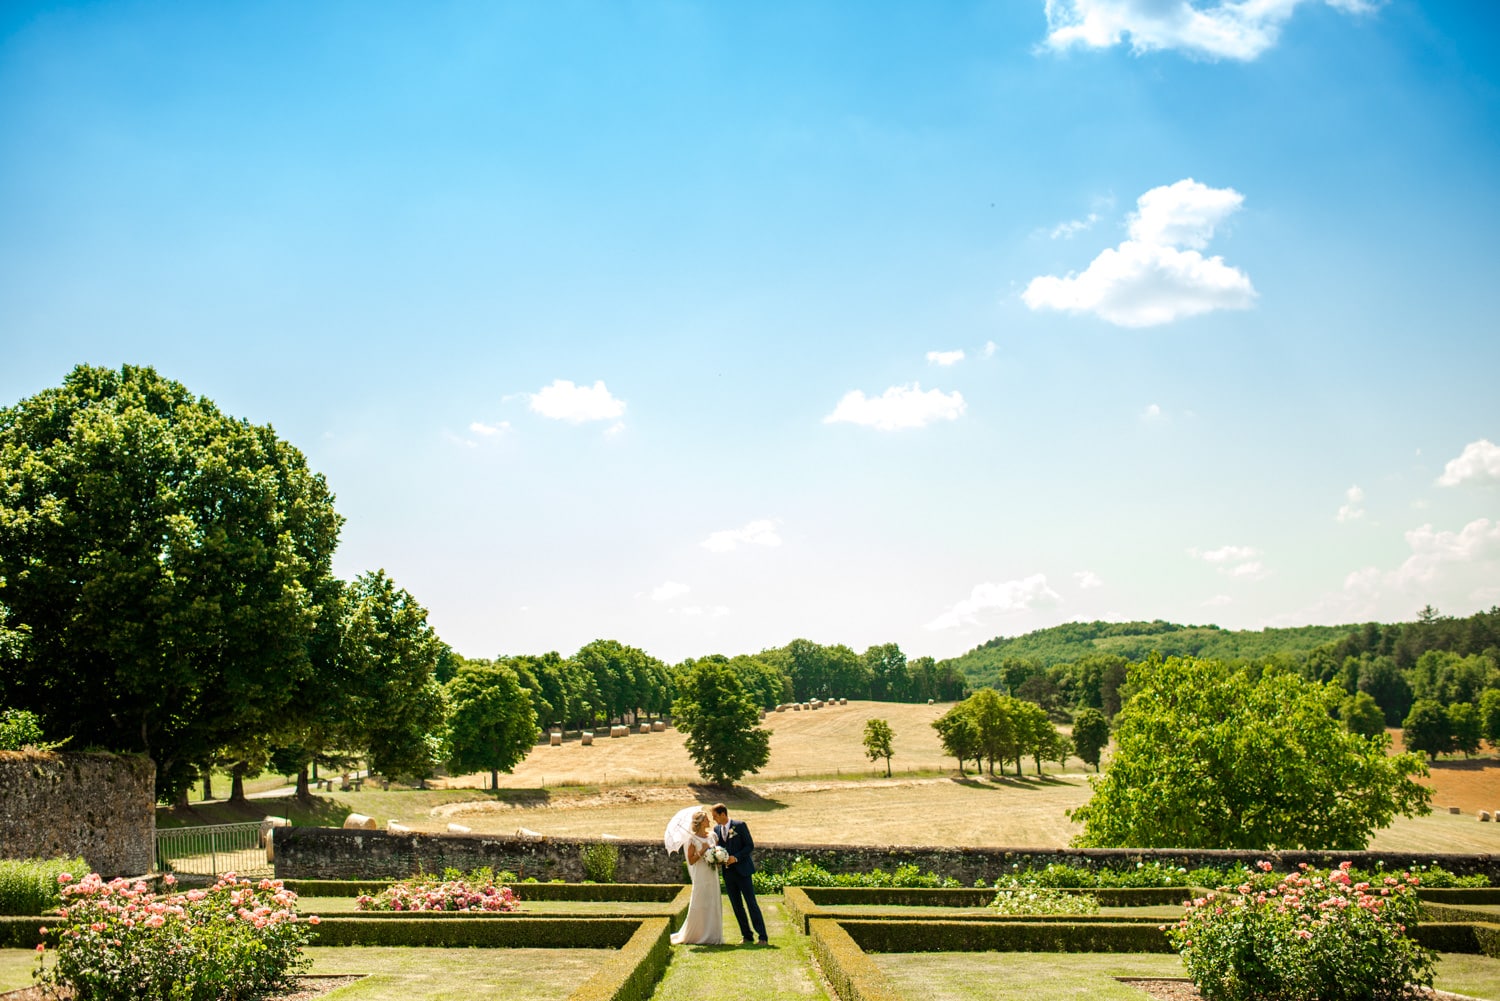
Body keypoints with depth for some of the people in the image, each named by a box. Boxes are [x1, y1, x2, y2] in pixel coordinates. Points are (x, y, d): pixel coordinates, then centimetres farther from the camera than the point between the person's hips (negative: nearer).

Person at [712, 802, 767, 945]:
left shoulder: (740, 825, -6)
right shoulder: (716, 830, 10)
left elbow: (750, 845, -8)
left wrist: (736, 857, -18)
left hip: (742, 870, -6)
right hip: (728, 873, 6)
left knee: (751, 903, -6)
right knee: (737, 906, 6)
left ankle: (762, 937, -4)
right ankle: (747, 936, 13)